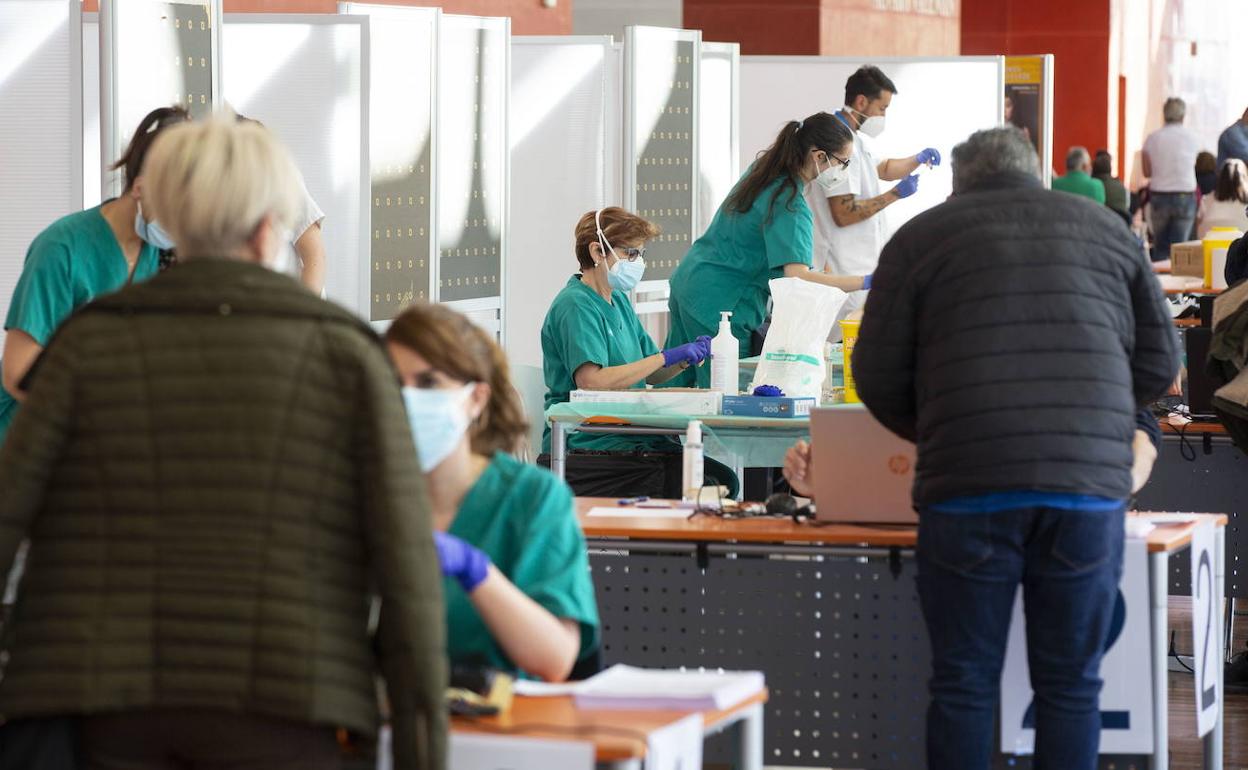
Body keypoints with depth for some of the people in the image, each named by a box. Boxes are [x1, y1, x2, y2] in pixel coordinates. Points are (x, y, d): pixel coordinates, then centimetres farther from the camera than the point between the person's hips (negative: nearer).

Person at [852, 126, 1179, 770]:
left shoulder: (921, 237, 11)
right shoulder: (1107, 229, 17)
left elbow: (877, 376, 7)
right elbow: (1160, 362, 17)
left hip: (970, 490, -2)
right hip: (1090, 486, 2)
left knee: (963, 684, 6)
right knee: (1071, 685, 8)